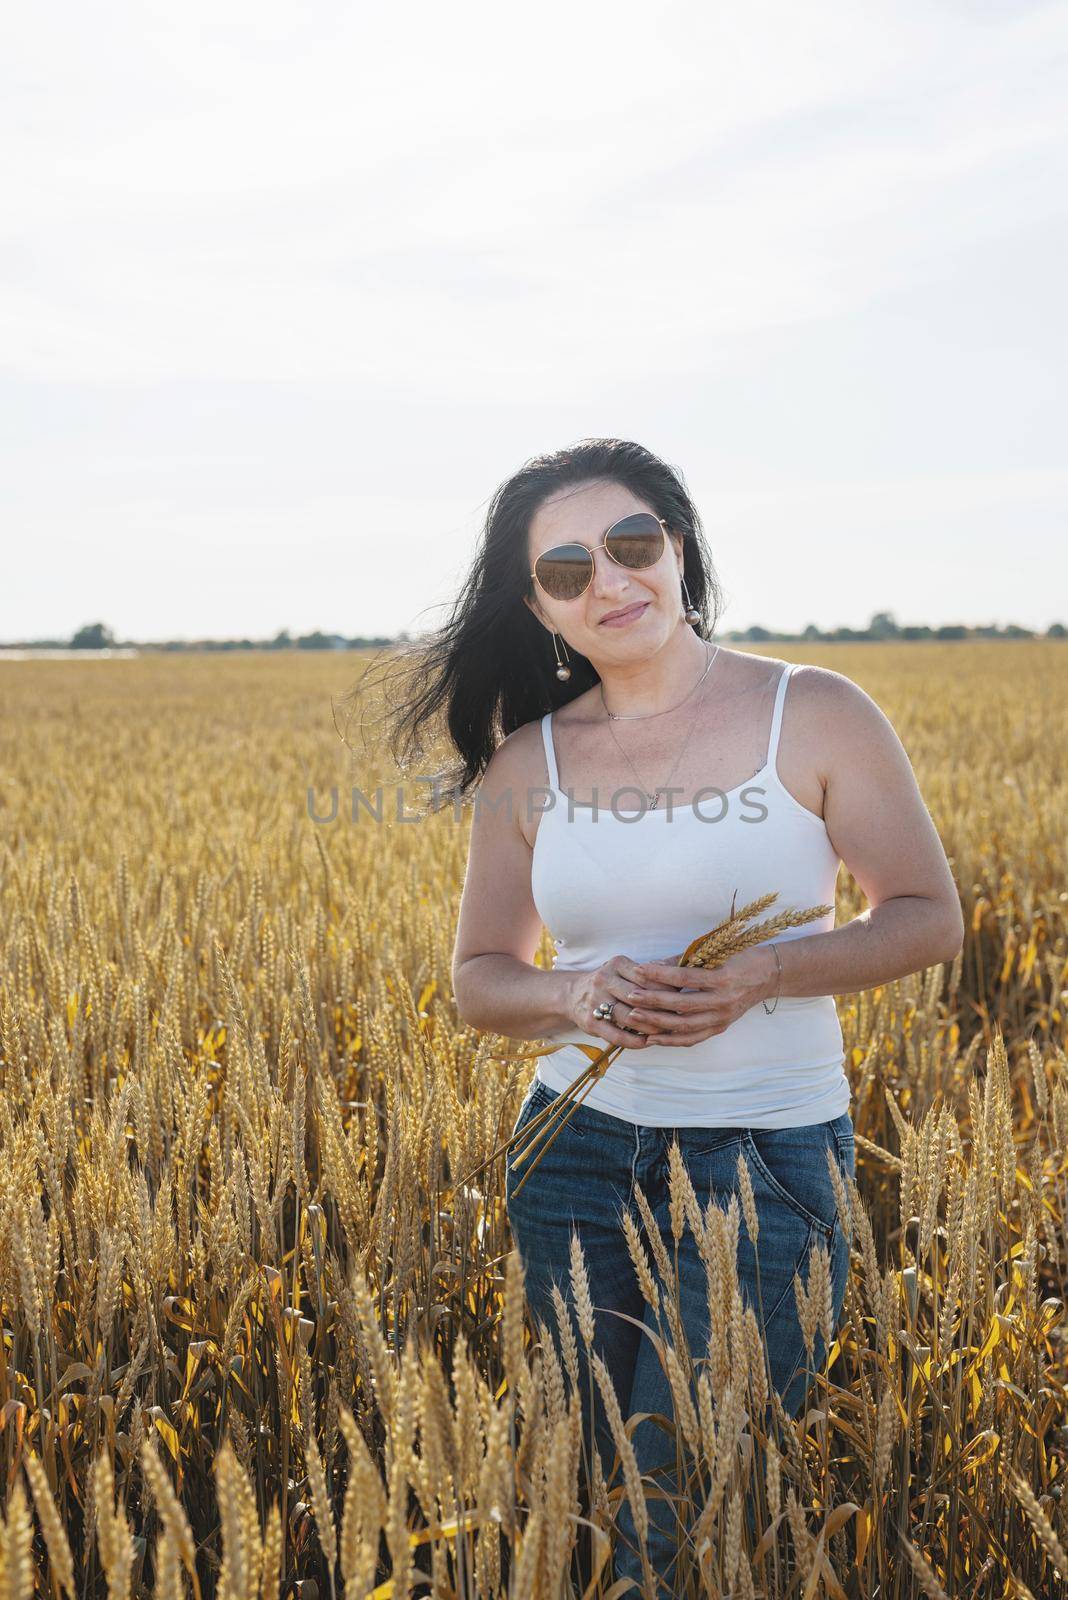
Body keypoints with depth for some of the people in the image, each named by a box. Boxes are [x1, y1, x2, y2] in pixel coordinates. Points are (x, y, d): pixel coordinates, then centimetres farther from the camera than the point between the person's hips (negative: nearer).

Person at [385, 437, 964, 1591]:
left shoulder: (817, 714, -6)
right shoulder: (526, 762, 1)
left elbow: (929, 919, -1)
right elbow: (480, 979, 9)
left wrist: (762, 976, -18)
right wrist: (576, 996, -14)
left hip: (767, 1153, -3)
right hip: (578, 1148, 3)